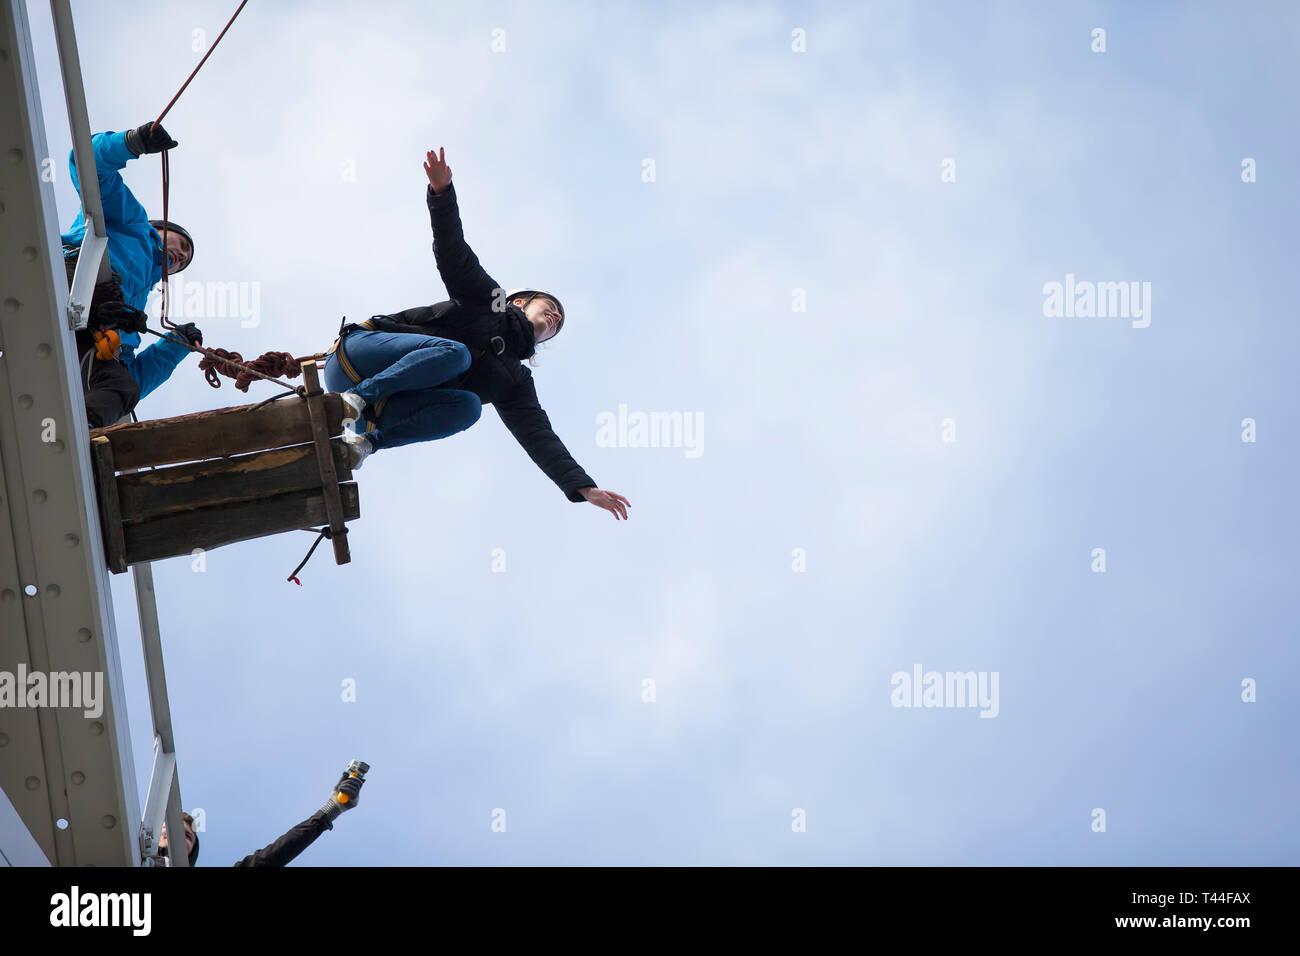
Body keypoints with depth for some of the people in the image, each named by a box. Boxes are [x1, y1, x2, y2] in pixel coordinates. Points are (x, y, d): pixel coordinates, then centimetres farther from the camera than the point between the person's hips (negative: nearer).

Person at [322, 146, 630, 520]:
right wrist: (442, 193, -22)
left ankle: (369, 438, -26)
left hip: (387, 408, 4)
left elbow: (538, 436, 9)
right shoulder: (489, 299, 11)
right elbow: (453, 254, -2)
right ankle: (354, 398, -27)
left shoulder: (516, 381, 19)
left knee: (468, 406, -25)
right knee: (454, 352, -29)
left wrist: (583, 487, -5)